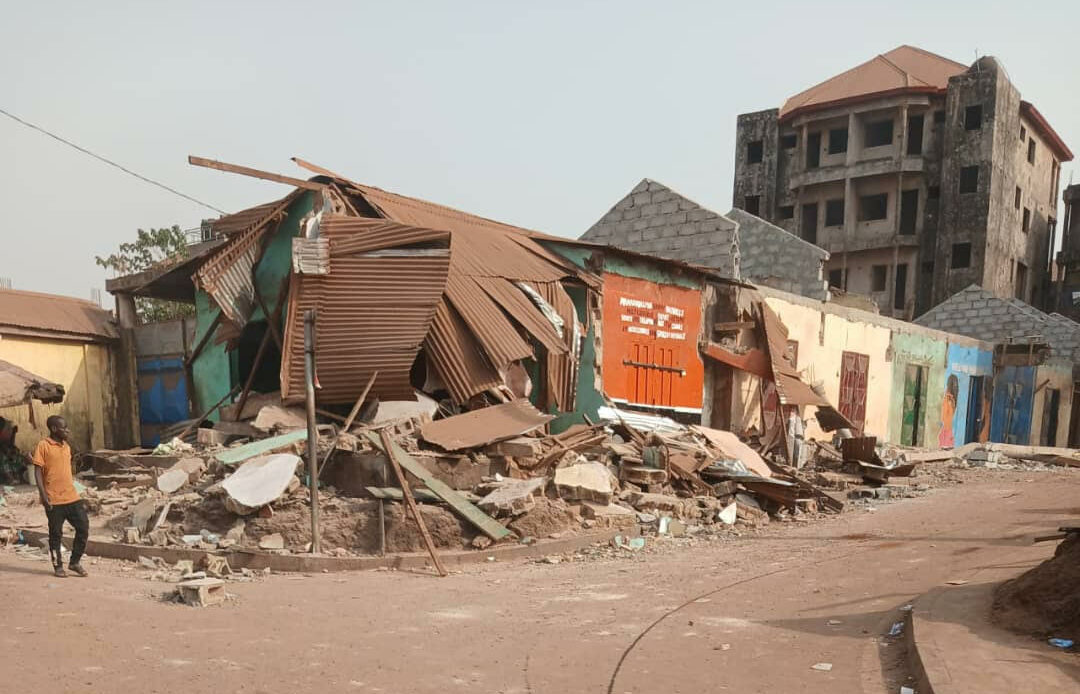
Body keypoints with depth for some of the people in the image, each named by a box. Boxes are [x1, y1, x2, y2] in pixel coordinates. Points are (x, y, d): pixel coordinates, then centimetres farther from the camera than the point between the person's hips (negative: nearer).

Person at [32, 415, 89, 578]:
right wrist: (43, 495, -17)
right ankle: (58, 566, 18)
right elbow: (38, 472, -9)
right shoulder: (43, 446, -6)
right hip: (54, 500, -6)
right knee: (56, 534, 4)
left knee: (83, 528, 2)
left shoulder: (67, 447, 13)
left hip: (72, 497, 6)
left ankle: (75, 562, 16)